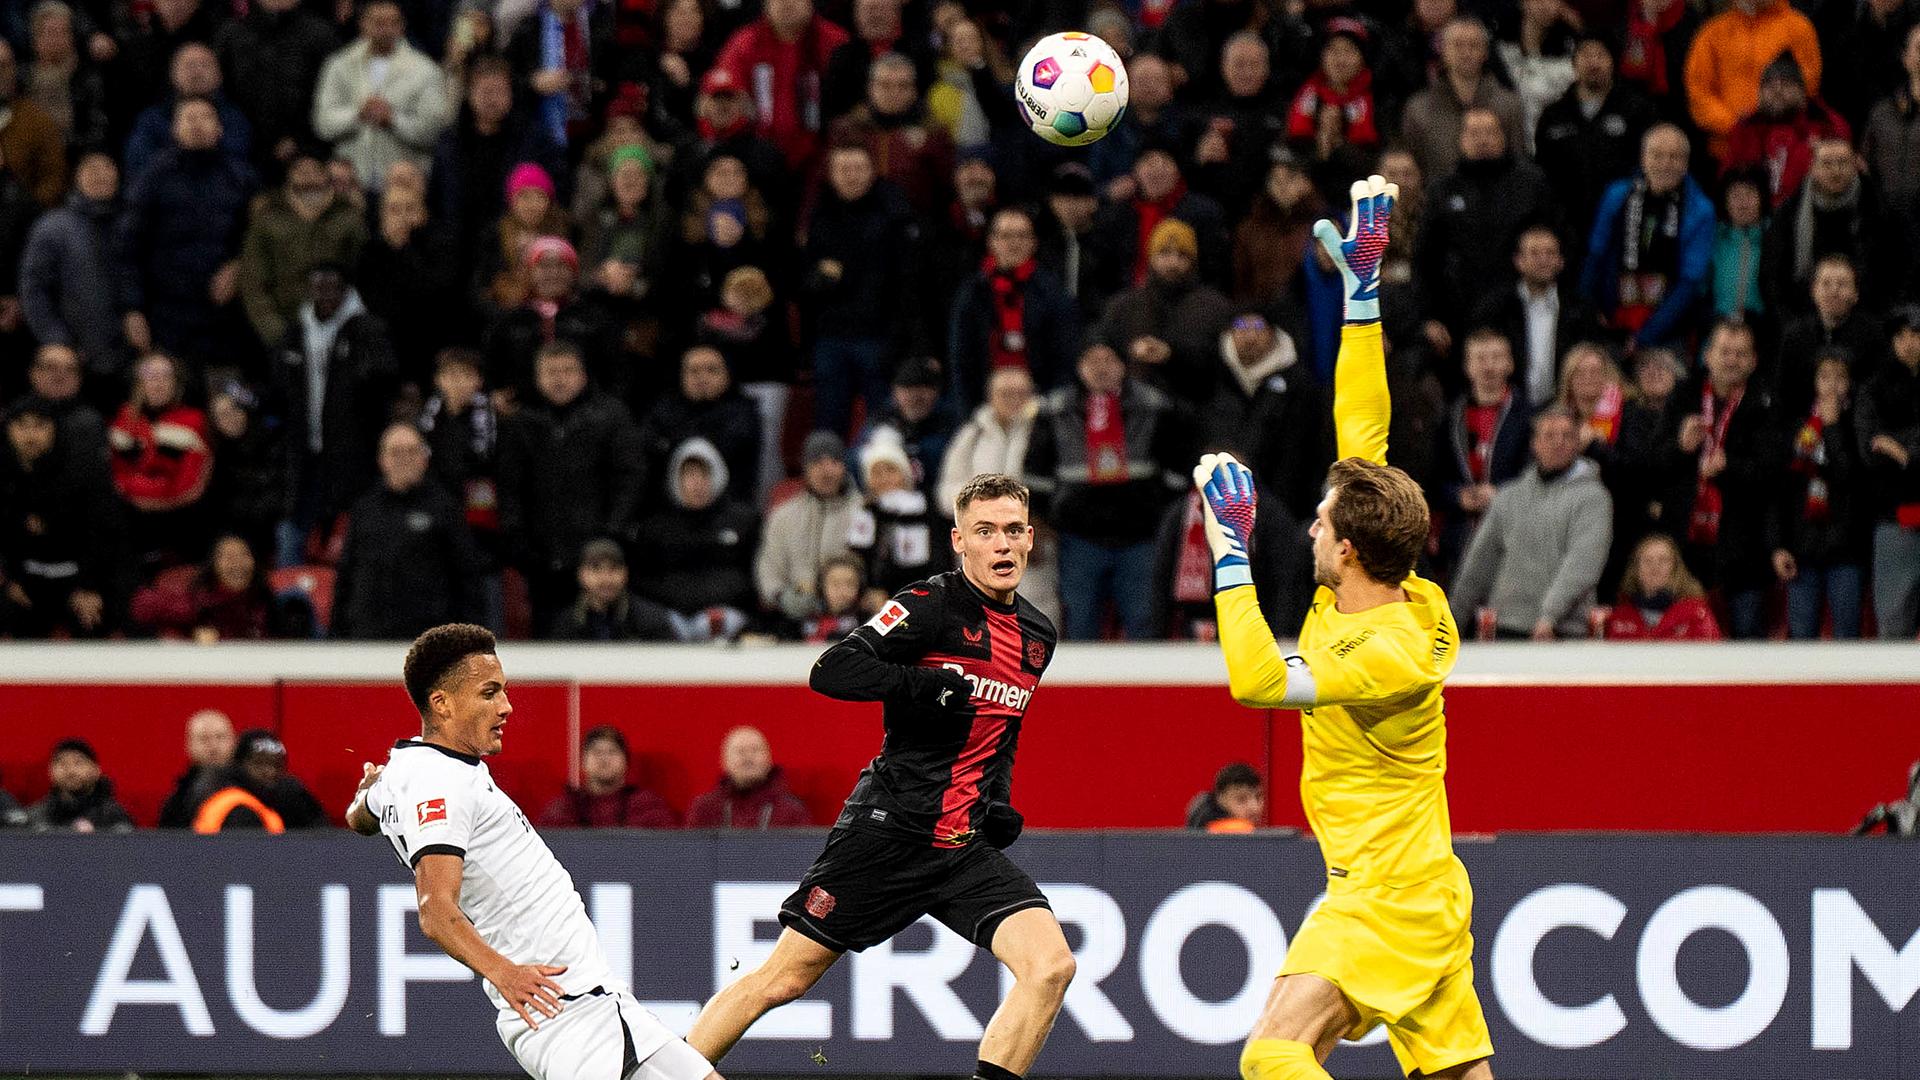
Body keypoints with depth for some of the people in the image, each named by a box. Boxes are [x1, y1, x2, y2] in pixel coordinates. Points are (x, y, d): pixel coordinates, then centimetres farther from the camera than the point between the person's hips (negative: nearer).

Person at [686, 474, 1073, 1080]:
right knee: (782, 979, 0)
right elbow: (831, 673, -20)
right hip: (888, 832, -5)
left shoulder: (1038, 636, 12)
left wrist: (997, 798, 15)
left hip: (968, 847, 5)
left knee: (1052, 966, -16)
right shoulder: (933, 604, -9)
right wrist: (931, 684, -26)